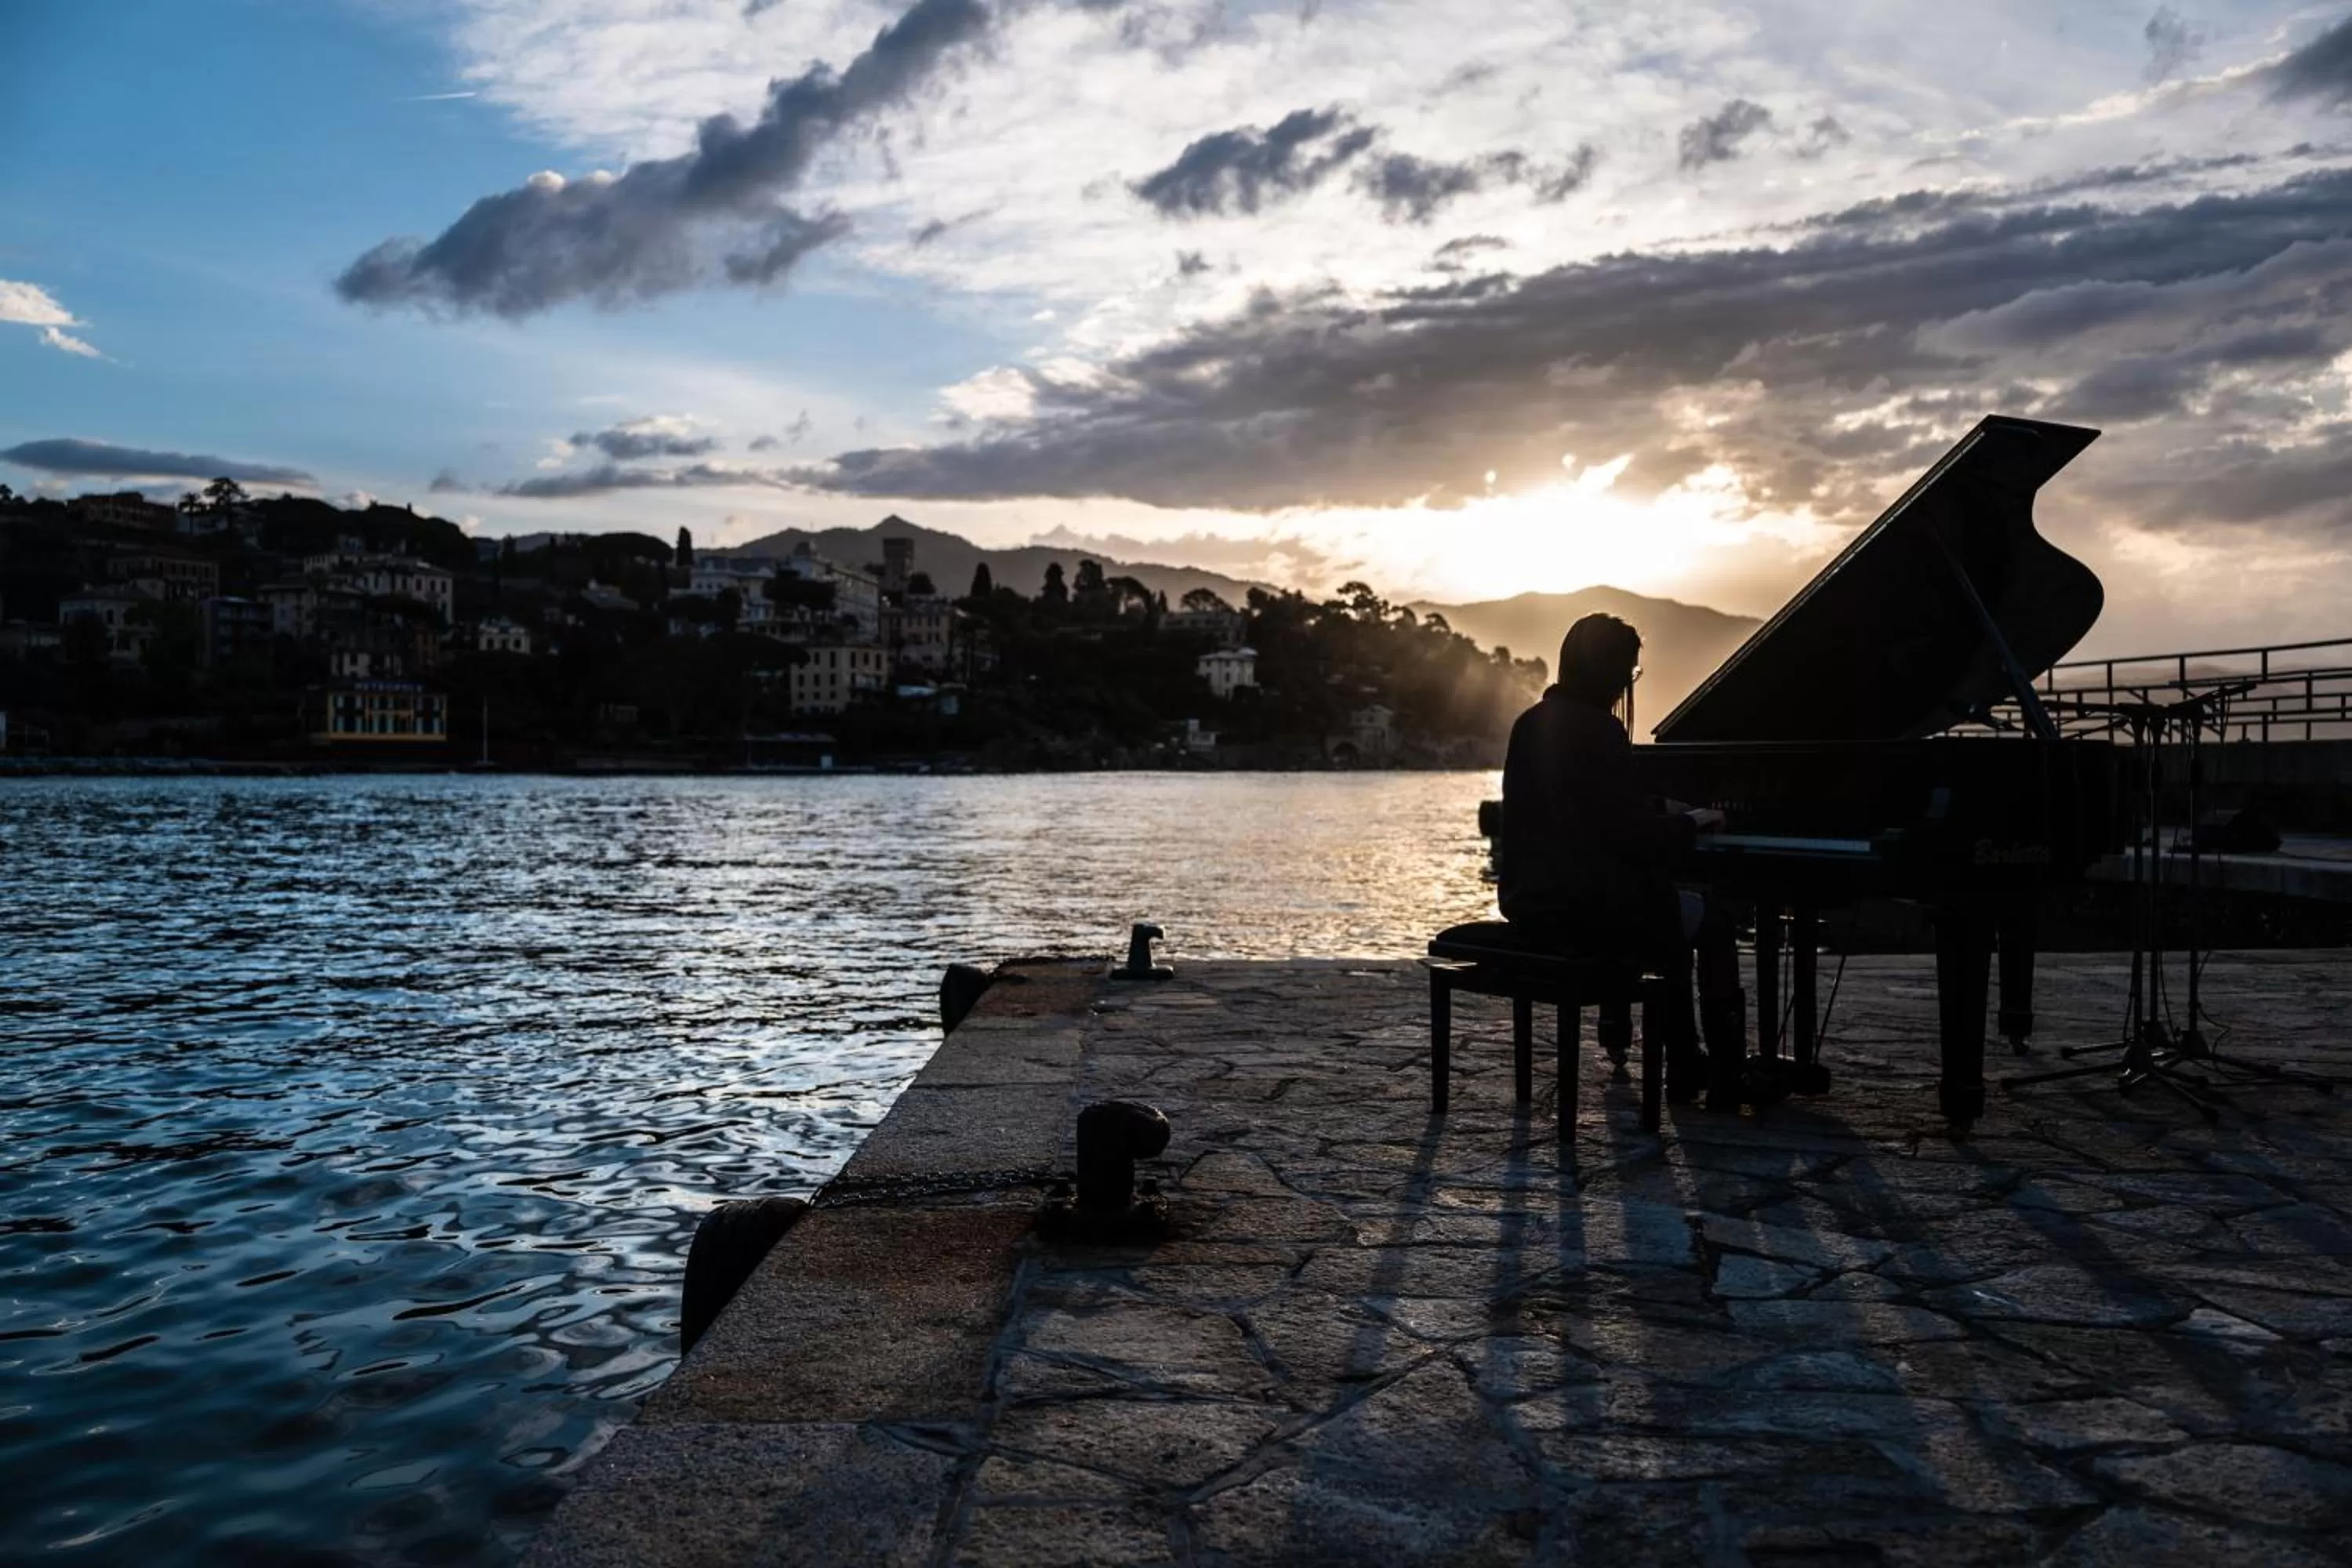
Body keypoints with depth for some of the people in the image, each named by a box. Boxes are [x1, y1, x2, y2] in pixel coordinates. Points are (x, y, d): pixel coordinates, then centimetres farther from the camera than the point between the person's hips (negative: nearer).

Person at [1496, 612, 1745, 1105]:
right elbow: (1634, 835, -17)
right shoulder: (1599, 731, -18)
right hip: (1585, 903, -9)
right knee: (1714, 924, 12)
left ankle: (1684, 1069, 31)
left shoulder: (1531, 724, 9)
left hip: (1527, 897, 9)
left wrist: (1661, 809, 26)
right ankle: (1728, 1077, 15)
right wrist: (1691, 822, 1)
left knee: (1670, 912, 29)